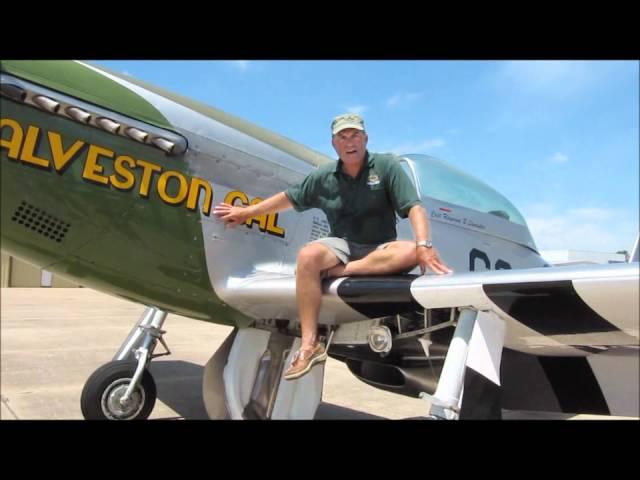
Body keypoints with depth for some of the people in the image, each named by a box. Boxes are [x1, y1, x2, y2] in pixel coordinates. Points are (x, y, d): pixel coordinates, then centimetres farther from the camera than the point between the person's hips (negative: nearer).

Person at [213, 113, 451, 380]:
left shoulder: (386, 166, -3)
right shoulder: (323, 178, 5)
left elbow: (414, 207, -11)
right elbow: (289, 198, 17)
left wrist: (423, 246, -27)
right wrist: (246, 212, 20)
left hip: (380, 249, -1)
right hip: (342, 245, 2)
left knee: (410, 252, -34)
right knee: (307, 255, -31)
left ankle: (339, 271, -27)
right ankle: (309, 345, -30)